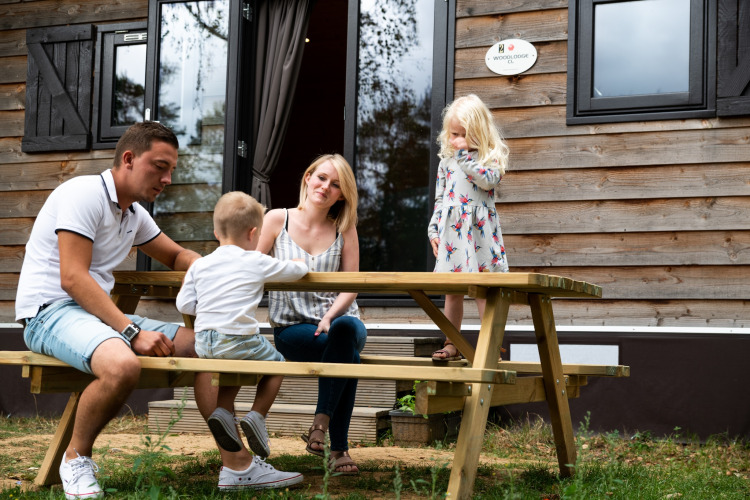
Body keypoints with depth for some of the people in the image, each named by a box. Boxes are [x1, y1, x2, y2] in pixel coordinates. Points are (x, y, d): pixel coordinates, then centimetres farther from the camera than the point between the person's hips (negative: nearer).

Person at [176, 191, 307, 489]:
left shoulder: (200, 266, 10)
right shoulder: (257, 263, 0)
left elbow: (184, 304, 9)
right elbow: (296, 270, 14)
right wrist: (301, 264, 38)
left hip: (204, 342, 5)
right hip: (238, 339, -4)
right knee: (276, 362, 18)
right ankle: (257, 416, 7)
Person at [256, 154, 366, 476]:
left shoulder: (344, 229, 9)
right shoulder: (277, 219, 6)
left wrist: (331, 316, -15)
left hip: (338, 318, 2)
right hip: (291, 327, -1)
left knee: (346, 330, -38)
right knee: (348, 353, -34)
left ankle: (321, 422, -32)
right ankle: (338, 448, -27)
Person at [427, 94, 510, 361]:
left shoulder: (490, 156, 2)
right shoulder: (446, 160, 14)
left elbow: (489, 180, -19)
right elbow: (440, 198, 15)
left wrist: (465, 155, -15)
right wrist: (433, 229, 8)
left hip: (480, 229, -4)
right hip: (451, 231, 4)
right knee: (452, 291, 7)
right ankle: (451, 344, 14)